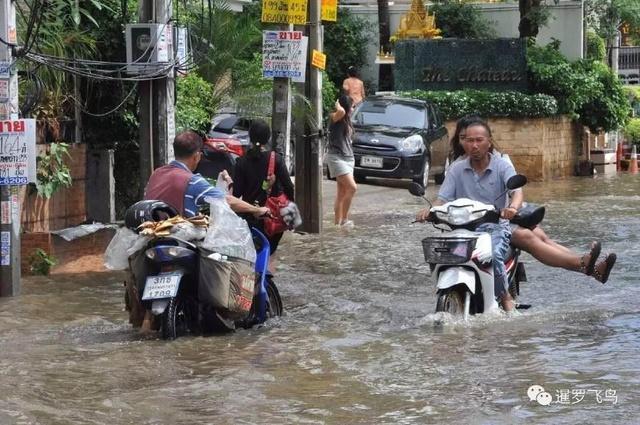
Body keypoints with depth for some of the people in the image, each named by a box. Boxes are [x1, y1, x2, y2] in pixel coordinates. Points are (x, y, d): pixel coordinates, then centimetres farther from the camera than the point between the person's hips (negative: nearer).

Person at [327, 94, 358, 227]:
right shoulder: (334, 118, -8)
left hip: (348, 157, 8)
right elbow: (341, 111, -31)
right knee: (352, 187, -18)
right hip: (336, 157, -8)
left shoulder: (347, 121, 16)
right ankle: (344, 219, -14)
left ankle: (337, 222, 4)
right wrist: (337, 105, -13)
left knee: (342, 192, 4)